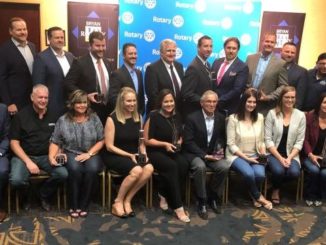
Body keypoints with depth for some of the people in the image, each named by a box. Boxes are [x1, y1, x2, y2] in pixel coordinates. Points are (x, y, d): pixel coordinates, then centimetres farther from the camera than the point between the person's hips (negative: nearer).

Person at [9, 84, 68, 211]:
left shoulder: (53, 116, 7)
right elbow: (14, 143, -5)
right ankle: (26, 197, 8)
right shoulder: (21, 115, -3)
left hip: (47, 156, 2)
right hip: (24, 156, -2)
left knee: (63, 174, -25)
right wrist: (28, 162, -17)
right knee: (16, 180, -30)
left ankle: (44, 196, 7)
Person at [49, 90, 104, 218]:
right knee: (75, 169, -34)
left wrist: (89, 154, -9)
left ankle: (84, 205, -14)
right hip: (71, 154, 0)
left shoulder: (94, 118, 6)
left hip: (91, 154, 0)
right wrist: (51, 156, -12)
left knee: (92, 169, -33)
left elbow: (101, 140, 4)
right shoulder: (63, 120, 6)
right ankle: (74, 205, -14)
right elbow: (55, 142, 7)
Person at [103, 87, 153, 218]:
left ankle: (127, 200, -11)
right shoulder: (112, 119, -9)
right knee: (136, 170, -32)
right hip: (115, 156, -5)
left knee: (149, 168, -26)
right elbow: (109, 146, -10)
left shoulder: (138, 118, 7)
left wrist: (143, 153, -7)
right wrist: (129, 155, -17)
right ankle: (118, 202, -10)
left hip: (134, 156, 5)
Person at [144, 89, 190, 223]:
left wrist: (179, 142, 1)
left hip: (173, 151, 5)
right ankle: (178, 207, -24)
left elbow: (180, 136, 24)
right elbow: (147, 140, -8)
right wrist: (164, 144, -16)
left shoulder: (177, 116, 11)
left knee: (184, 165, -28)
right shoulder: (154, 116, -7)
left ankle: (164, 195, -8)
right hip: (156, 152, -5)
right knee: (172, 166, -34)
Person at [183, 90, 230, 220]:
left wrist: (220, 148, -3)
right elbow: (188, 142, -12)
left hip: (213, 153, 4)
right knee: (200, 167, -36)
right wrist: (204, 155, -19)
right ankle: (202, 202, -17)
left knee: (224, 166, -26)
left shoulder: (221, 118, 6)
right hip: (195, 154, -4)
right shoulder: (192, 118, -9)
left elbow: (222, 137, 19)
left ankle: (214, 197, -2)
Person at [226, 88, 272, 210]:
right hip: (237, 155, -3)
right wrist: (246, 158, -16)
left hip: (254, 155, 3)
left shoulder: (260, 117, 5)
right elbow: (231, 144, -9)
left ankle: (253, 195, 7)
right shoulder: (233, 118, -8)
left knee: (260, 174, -28)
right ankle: (258, 196, -1)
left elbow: (261, 141, 12)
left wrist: (263, 154, -7)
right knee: (249, 174, -33)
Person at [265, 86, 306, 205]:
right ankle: (275, 190, 5)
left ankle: (277, 185, 9)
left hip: (291, 155, 2)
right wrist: (280, 158, -14)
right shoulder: (272, 113, -4)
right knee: (278, 171, -31)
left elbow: (299, 141, 1)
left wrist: (289, 158, -12)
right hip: (274, 153, -2)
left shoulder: (300, 115, 1)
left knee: (294, 172, -27)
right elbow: (268, 140, -7)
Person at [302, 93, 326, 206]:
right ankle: (310, 196, 0)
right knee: (314, 170, -28)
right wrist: (310, 155, -16)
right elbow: (305, 139, -4)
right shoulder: (309, 116, -3)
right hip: (310, 156, -1)